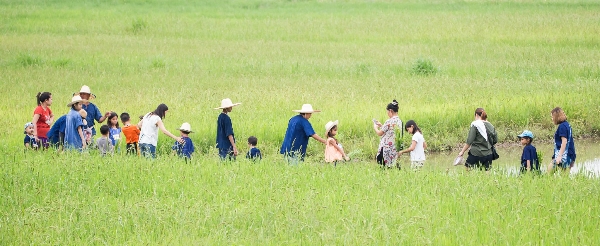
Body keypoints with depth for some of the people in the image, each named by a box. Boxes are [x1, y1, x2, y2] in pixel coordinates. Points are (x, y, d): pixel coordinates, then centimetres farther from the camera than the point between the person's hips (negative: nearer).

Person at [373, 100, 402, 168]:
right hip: (395, 149, 8)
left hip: (387, 148, -8)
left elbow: (379, 133, -8)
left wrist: (375, 127, 12)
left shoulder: (389, 122, -17)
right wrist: (381, 126, 24)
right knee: (394, 167, 10)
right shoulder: (399, 121, 8)